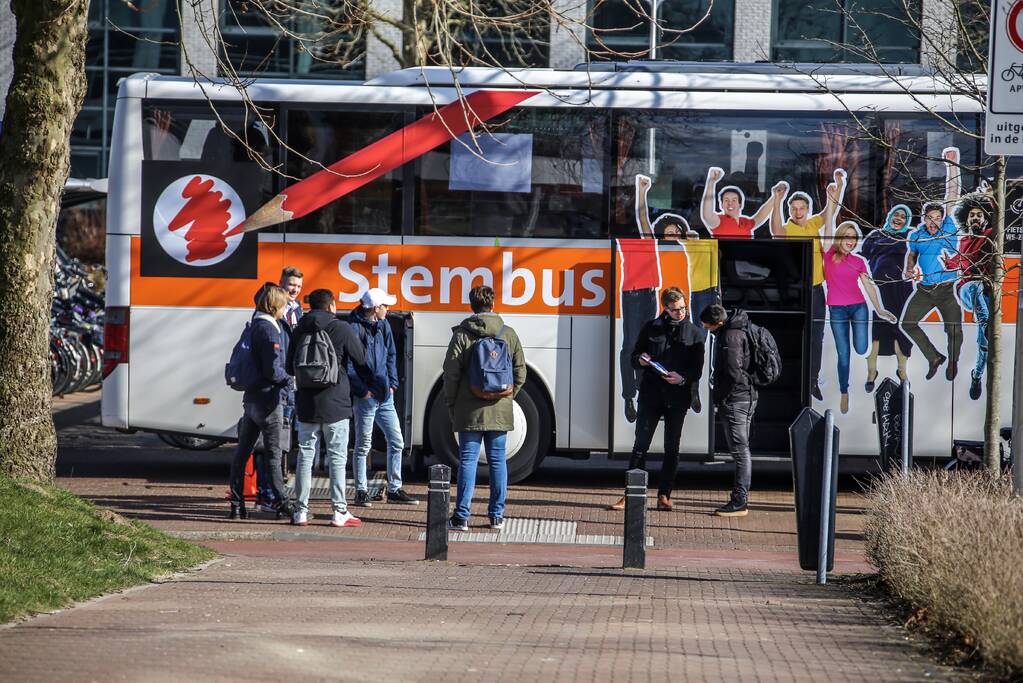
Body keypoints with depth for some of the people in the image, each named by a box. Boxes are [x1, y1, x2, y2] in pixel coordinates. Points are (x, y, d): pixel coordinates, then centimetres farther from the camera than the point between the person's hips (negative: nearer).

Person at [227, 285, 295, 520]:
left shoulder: (255, 325, 11)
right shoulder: (269, 330, -16)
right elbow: (273, 371, -21)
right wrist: (290, 378, -3)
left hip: (251, 399, 8)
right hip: (268, 399, -8)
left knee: (242, 451, 7)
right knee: (273, 453, -1)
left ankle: (237, 505, 9)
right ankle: (282, 502, 5)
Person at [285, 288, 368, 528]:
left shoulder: (300, 330, 5)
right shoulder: (341, 329, -8)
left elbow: (290, 367, 10)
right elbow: (362, 361, -3)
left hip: (306, 404, 4)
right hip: (335, 404, -4)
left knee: (305, 456, 9)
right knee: (337, 458, 2)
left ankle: (301, 511, 7)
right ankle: (339, 512, 1)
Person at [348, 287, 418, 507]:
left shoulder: (383, 326, 10)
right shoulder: (355, 329, -13)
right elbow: (348, 365, -15)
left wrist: (392, 383, 10)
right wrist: (362, 390, -15)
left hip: (385, 396, 7)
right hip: (366, 397, -7)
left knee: (396, 443, 9)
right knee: (363, 446, 3)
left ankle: (394, 489, 17)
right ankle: (361, 492, 11)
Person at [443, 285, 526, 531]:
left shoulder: (462, 334, -6)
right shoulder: (508, 334, 3)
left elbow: (451, 372, -7)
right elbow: (520, 372, 7)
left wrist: (450, 403, 5)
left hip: (470, 410, -2)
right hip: (499, 410, 2)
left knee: (468, 460, 0)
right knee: (497, 461, 10)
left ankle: (462, 516, -3)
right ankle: (497, 515, 12)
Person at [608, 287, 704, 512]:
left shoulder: (694, 334, 4)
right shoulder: (651, 328, 7)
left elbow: (697, 369, 3)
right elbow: (635, 355, 14)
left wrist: (682, 378, -17)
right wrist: (640, 360, -9)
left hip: (677, 398, 0)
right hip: (651, 394, 0)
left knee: (672, 449, 4)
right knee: (640, 445, -2)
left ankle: (664, 496, 11)